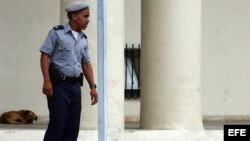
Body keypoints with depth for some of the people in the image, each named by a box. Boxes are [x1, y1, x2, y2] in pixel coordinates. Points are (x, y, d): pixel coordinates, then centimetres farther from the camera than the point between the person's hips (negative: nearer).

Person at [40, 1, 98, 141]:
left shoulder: (83, 39, 14)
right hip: (59, 84, -6)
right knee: (58, 123, -12)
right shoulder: (57, 33, -4)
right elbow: (45, 56, -7)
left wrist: (92, 86, 11)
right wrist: (47, 81, -16)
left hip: (75, 85, 6)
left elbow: (86, 64, 19)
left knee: (73, 126, 4)